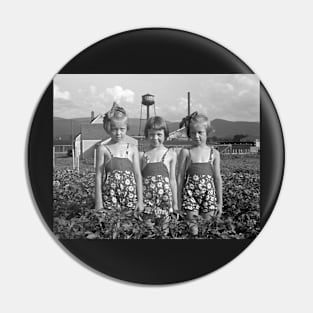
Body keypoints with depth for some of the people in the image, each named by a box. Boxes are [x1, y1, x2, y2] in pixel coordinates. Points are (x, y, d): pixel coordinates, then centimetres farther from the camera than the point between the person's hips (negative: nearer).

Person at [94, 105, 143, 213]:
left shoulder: (132, 149, 6)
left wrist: (140, 200, 3)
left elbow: (138, 175, 7)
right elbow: (99, 175, 1)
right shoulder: (103, 148, 2)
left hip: (131, 196, 1)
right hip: (110, 196, -1)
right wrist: (98, 201, -2)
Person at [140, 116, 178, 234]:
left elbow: (172, 179, 8)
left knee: (164, 229, 4)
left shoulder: (170, 154, 5)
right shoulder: (143, 155, 5)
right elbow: (139, 178, 8)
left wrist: (175, 203, 8)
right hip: (147, 196, 0)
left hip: (164, 195, 0)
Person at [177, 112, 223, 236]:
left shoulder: (214, 153, 5)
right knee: (192, 223, 0)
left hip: (209, 193, 1)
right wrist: (179, 199, 0)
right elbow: (180, 176, 1)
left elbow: (217, 178, 8)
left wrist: (219, 202, 8)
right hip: (190, 193, -1)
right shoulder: (186, 152, 0)